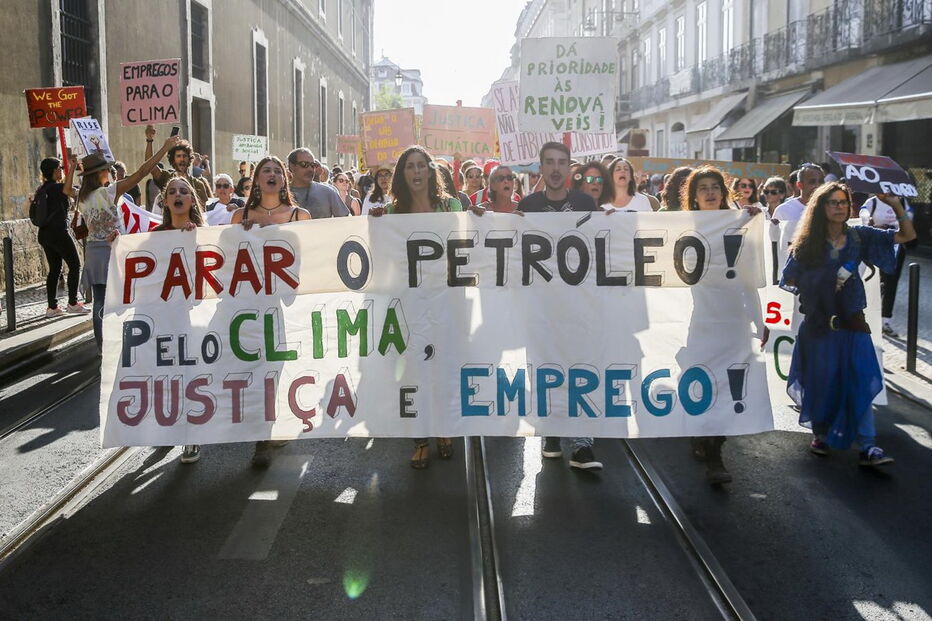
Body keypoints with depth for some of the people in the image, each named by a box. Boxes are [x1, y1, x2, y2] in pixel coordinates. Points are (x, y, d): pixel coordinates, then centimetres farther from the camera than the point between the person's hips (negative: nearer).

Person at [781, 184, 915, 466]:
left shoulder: (859, 236, 3)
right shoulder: (808, 243, -1)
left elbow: (907, 235, 2)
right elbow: (789, 280, -1)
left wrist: (897, 207, -11)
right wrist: (815, 288, -10)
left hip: (851, 319, 1)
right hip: (818, 322, -1)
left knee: (861, 381, -7)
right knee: (821, 382, 7)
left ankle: (867, 446, -7)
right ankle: (820, 434, 26)